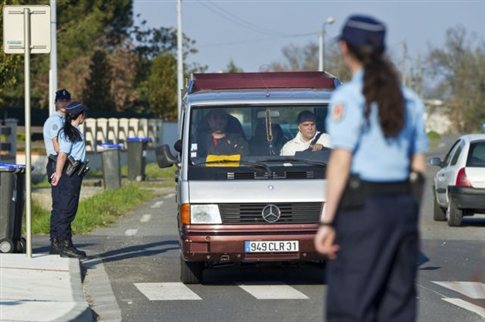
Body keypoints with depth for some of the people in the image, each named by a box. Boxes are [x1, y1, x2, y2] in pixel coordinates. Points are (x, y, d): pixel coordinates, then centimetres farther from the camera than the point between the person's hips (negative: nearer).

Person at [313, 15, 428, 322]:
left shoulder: (349, 97, -8)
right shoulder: (409, 99, 11)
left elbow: (341, 161, -13)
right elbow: (419, 164, 11)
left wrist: (327, 221, -13)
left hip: (361, 206, -6)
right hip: (404, 205, 6)